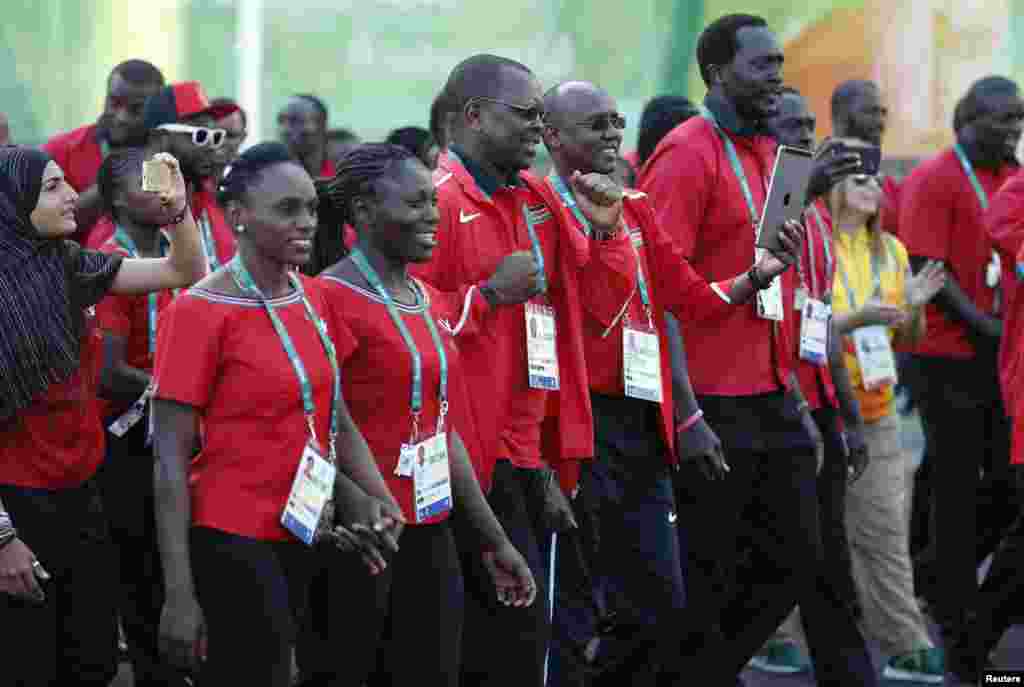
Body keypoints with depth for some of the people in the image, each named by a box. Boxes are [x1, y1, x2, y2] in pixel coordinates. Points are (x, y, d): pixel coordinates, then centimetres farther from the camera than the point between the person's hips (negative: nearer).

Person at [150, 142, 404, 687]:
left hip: (302, 537, 7)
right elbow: (171, 462, -14)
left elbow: (337, 420, 15)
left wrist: (378, 498, -3)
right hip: (231, 544, -7)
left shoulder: (309, 297, 6)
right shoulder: (199, 313, -14)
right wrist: (179, 595, -18)